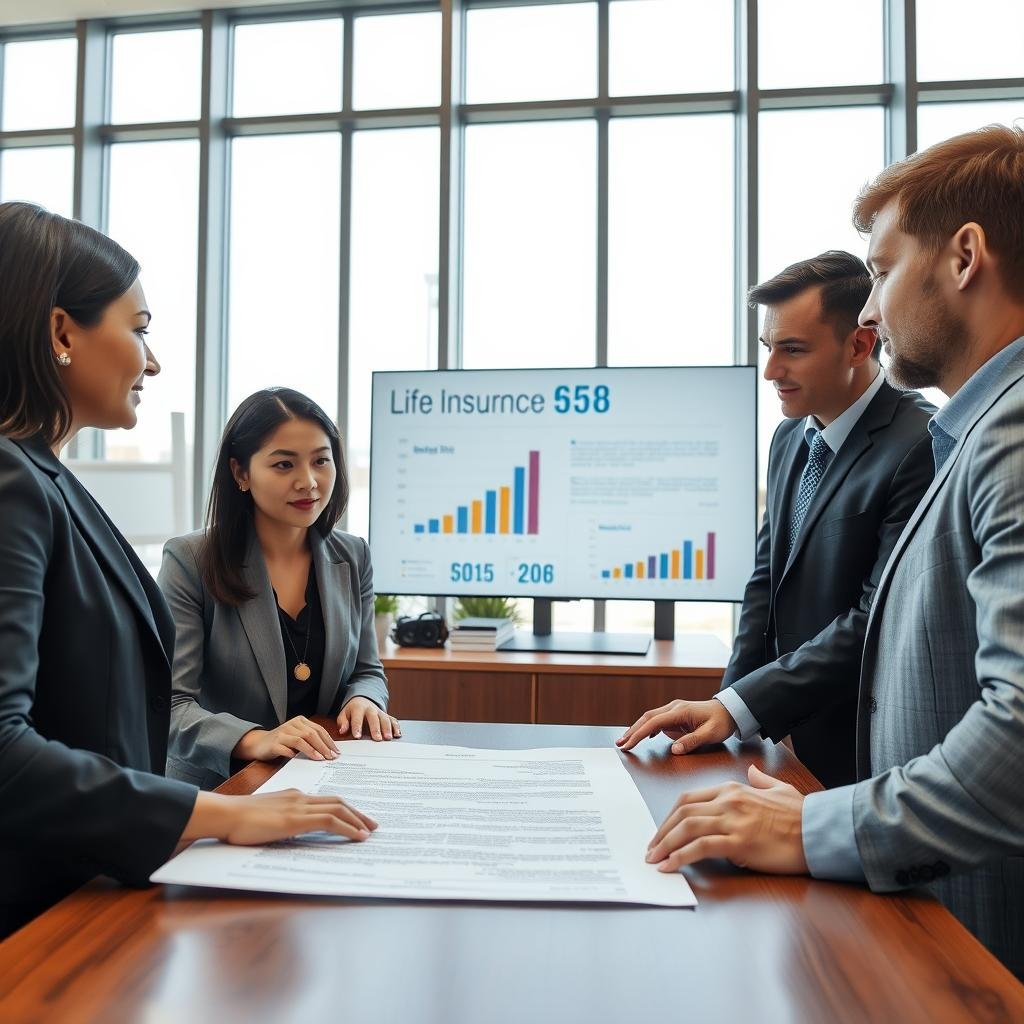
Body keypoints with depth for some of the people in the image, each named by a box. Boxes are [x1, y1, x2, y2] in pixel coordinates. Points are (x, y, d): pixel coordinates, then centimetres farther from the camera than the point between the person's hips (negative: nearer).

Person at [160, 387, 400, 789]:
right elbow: (171, 706, -13)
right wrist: (254, 740, -30)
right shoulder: (189, 561, -8)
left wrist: (363, 700, -9)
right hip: (215, 790, -2)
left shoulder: (353, 558, 4)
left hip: (325, 783, 3)